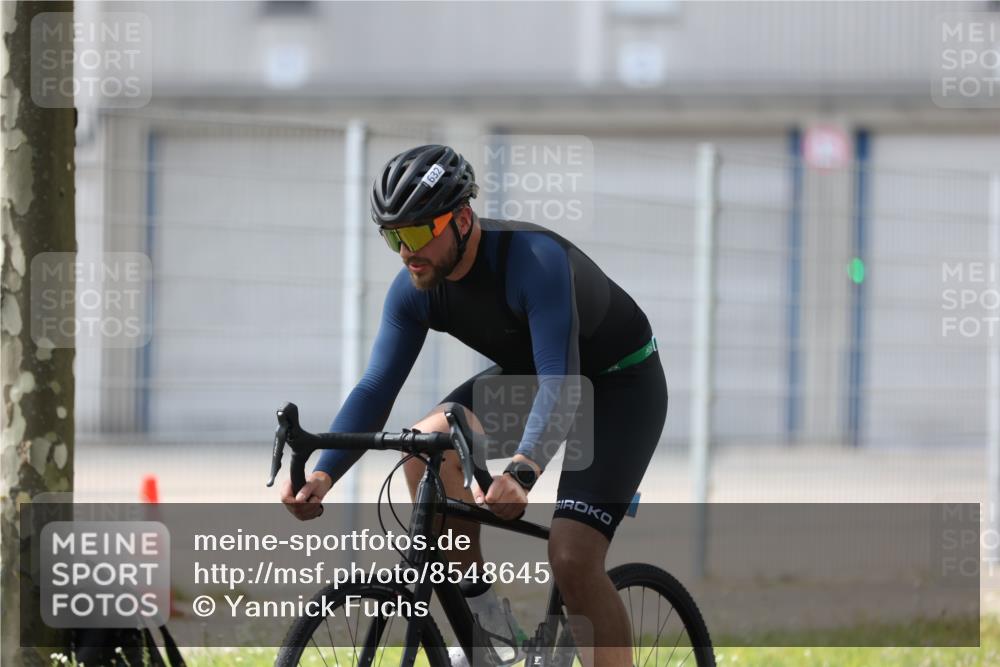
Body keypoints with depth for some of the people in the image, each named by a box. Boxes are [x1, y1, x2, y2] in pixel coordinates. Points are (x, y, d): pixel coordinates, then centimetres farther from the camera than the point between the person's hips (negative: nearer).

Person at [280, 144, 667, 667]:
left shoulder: (534, 260, -35)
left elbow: (560, 386, -43)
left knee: (572, 559, -22)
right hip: (527, 374, 6)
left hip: (622, 384, -6)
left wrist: (521, 473, -60)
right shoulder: (414, 290, -14)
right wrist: (322, 475, -30)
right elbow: (376, 388, -14)